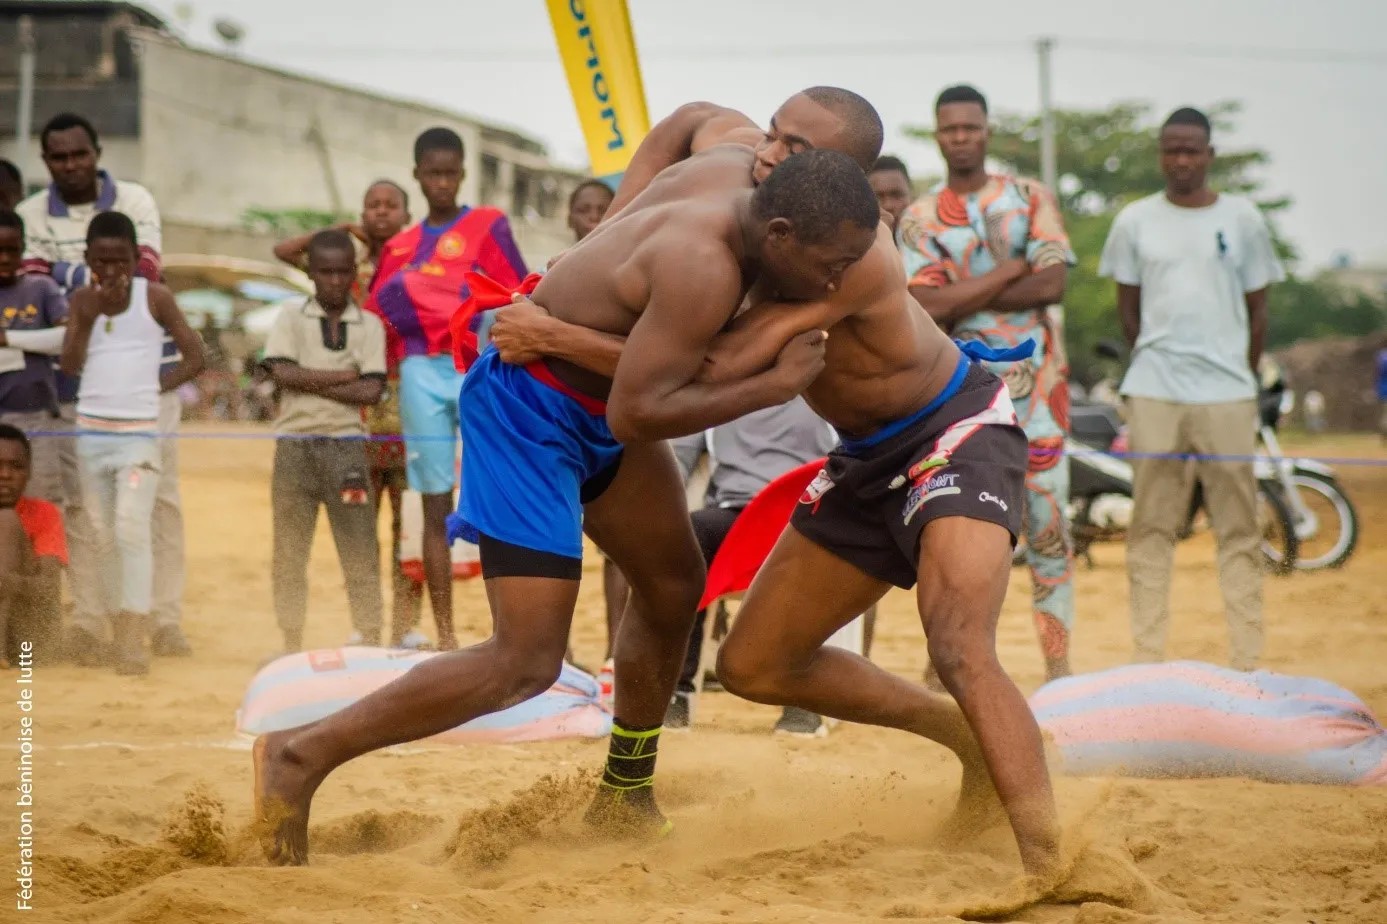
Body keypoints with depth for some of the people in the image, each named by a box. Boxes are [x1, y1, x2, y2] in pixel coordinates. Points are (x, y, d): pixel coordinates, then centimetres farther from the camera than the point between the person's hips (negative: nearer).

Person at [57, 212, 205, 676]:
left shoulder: (155, 297, -3)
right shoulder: (82, 299, 6)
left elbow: (194, 357, 1)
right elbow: (70, 365, -2)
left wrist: (155, 388, -5)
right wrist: (90, 315, -12)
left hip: (139, 432, -4)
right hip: (92, 431, 4)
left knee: (132, 529, -14)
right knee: (103, 537, 8)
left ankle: (136, 642, -17)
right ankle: (119, 634, 17)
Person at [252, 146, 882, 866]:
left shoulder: (745, 169, -6)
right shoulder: (704, 269, -32)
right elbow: (637, 413, -31)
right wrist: (775, 383, -26)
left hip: (592, 400, 11)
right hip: (529, 411, -11)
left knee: (673, 585, 22)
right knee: (528, 661, -15)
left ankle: (623, 797, 39)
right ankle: (301, 757, -7)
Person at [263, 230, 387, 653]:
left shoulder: (369, 325, 6)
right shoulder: (290, 318, 6)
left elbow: (370, 391, -6)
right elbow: (284, 374, -9)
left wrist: (310, 381, -9)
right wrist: (345, 375, -7)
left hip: (346, 445, 0)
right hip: (295, 445, 0)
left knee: (359, 549, -1)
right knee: (289, 550, 4)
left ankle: (369, 640, 3)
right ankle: (291, 643, 11)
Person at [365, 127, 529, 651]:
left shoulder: (487, 225, 6)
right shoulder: (399, 247, 19)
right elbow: (375, 318, 21)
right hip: (421, 374, 4)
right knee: (436, 509, 4)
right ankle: (444, 636, 7)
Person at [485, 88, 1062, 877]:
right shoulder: (731, 151, -10)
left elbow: (718, 370, -38)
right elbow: (688, 120, 14)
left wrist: (552, 335, -32)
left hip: (956, 432, -9)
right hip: (871, 458, 9)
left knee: (959, 648, -33)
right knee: (754, 667, 10)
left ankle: (1051, 873, -35)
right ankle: (970, 736, 24)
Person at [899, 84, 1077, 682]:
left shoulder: (1030, 198, 5)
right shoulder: (919, 219, 5)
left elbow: (1052, 283, -8)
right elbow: (927, 308, -9)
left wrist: (964, 298, -11)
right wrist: (1013, 269, -12)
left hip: (1035, 374, 0)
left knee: (1048, 517, -1)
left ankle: (1058, 660, 2)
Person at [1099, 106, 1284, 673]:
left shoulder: (1242, 218, 7)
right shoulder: (1135, 221, 8)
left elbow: (1257, 309, 12)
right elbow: (1128, 307, 14)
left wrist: (1243, 380, 11)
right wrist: (1154, 366, 10)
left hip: (1226, 394, 0)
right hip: (1153, 395, 0)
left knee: (1239, 528, -2)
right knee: (1151, 527, -1)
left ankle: (1246, 663, 0)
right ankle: (1147, 661, 1)